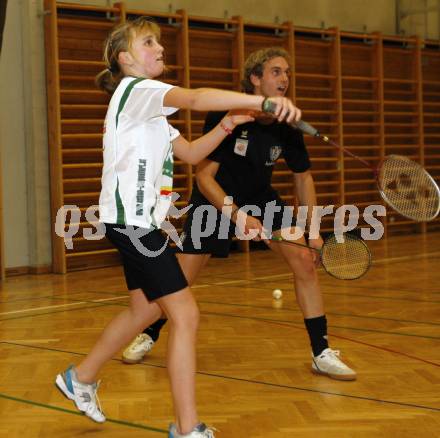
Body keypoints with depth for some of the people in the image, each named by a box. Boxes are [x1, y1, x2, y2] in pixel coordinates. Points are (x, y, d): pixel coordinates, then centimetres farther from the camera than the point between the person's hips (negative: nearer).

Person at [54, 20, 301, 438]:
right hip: (131, 219, -11)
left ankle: (81, 377, 39)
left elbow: (190, 153, 15)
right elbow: (196, 98, -32)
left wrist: (228, 124, -2)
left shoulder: (148, 106, 20)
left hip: (138, 220, 11)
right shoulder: (135, 89, -12)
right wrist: (264, 101, -41)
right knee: (185, 314, -12)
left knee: (144, 309, 22)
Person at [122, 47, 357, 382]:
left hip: (261, 198, 3)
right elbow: (204, 176, -24)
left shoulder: (287, 128, -15)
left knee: (304, 261, -13)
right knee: (182, 278, -4)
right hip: (215, 199, -3)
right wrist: (237, 215, -36)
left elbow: (303, 177, 1)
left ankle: (322, 354, -4)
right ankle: (149, 336, 25)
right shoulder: (226, 116, -27)